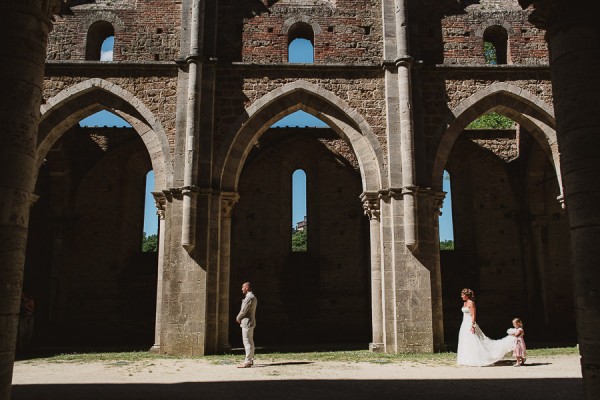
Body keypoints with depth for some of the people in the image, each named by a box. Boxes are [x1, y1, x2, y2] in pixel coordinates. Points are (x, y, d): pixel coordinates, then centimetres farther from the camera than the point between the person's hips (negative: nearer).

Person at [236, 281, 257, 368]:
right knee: (250, 341, 14)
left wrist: (238, 318, -4)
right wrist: (240, 317, 11)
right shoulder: (253, 297, 16)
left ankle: (247, 362, -7)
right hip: (251, 322, 11)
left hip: (247, 322, -11)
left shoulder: (249, 297, -18)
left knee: (247, 342, -9)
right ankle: (250, 360, 21)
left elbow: (244, 310, -19)